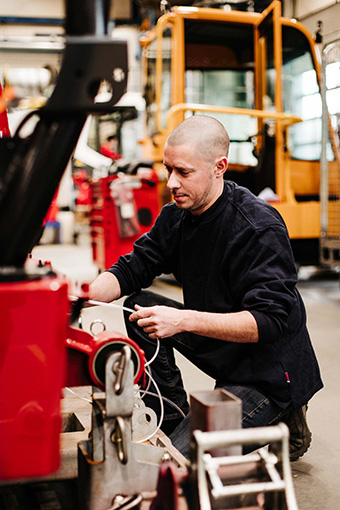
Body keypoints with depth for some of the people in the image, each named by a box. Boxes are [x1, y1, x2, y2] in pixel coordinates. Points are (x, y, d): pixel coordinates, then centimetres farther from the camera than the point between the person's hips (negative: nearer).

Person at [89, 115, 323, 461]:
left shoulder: (259, 228, -25)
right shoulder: (176, 217, -1)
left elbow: (270, 321, -30)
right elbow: (132, 269, 2)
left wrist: (184, 320, -38)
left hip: (270, 370, -8)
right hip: (219, 347, 8)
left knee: (183, 457, -17)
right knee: (140, 306, -2)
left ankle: (282, 427, 6)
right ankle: (174, 420, 6)